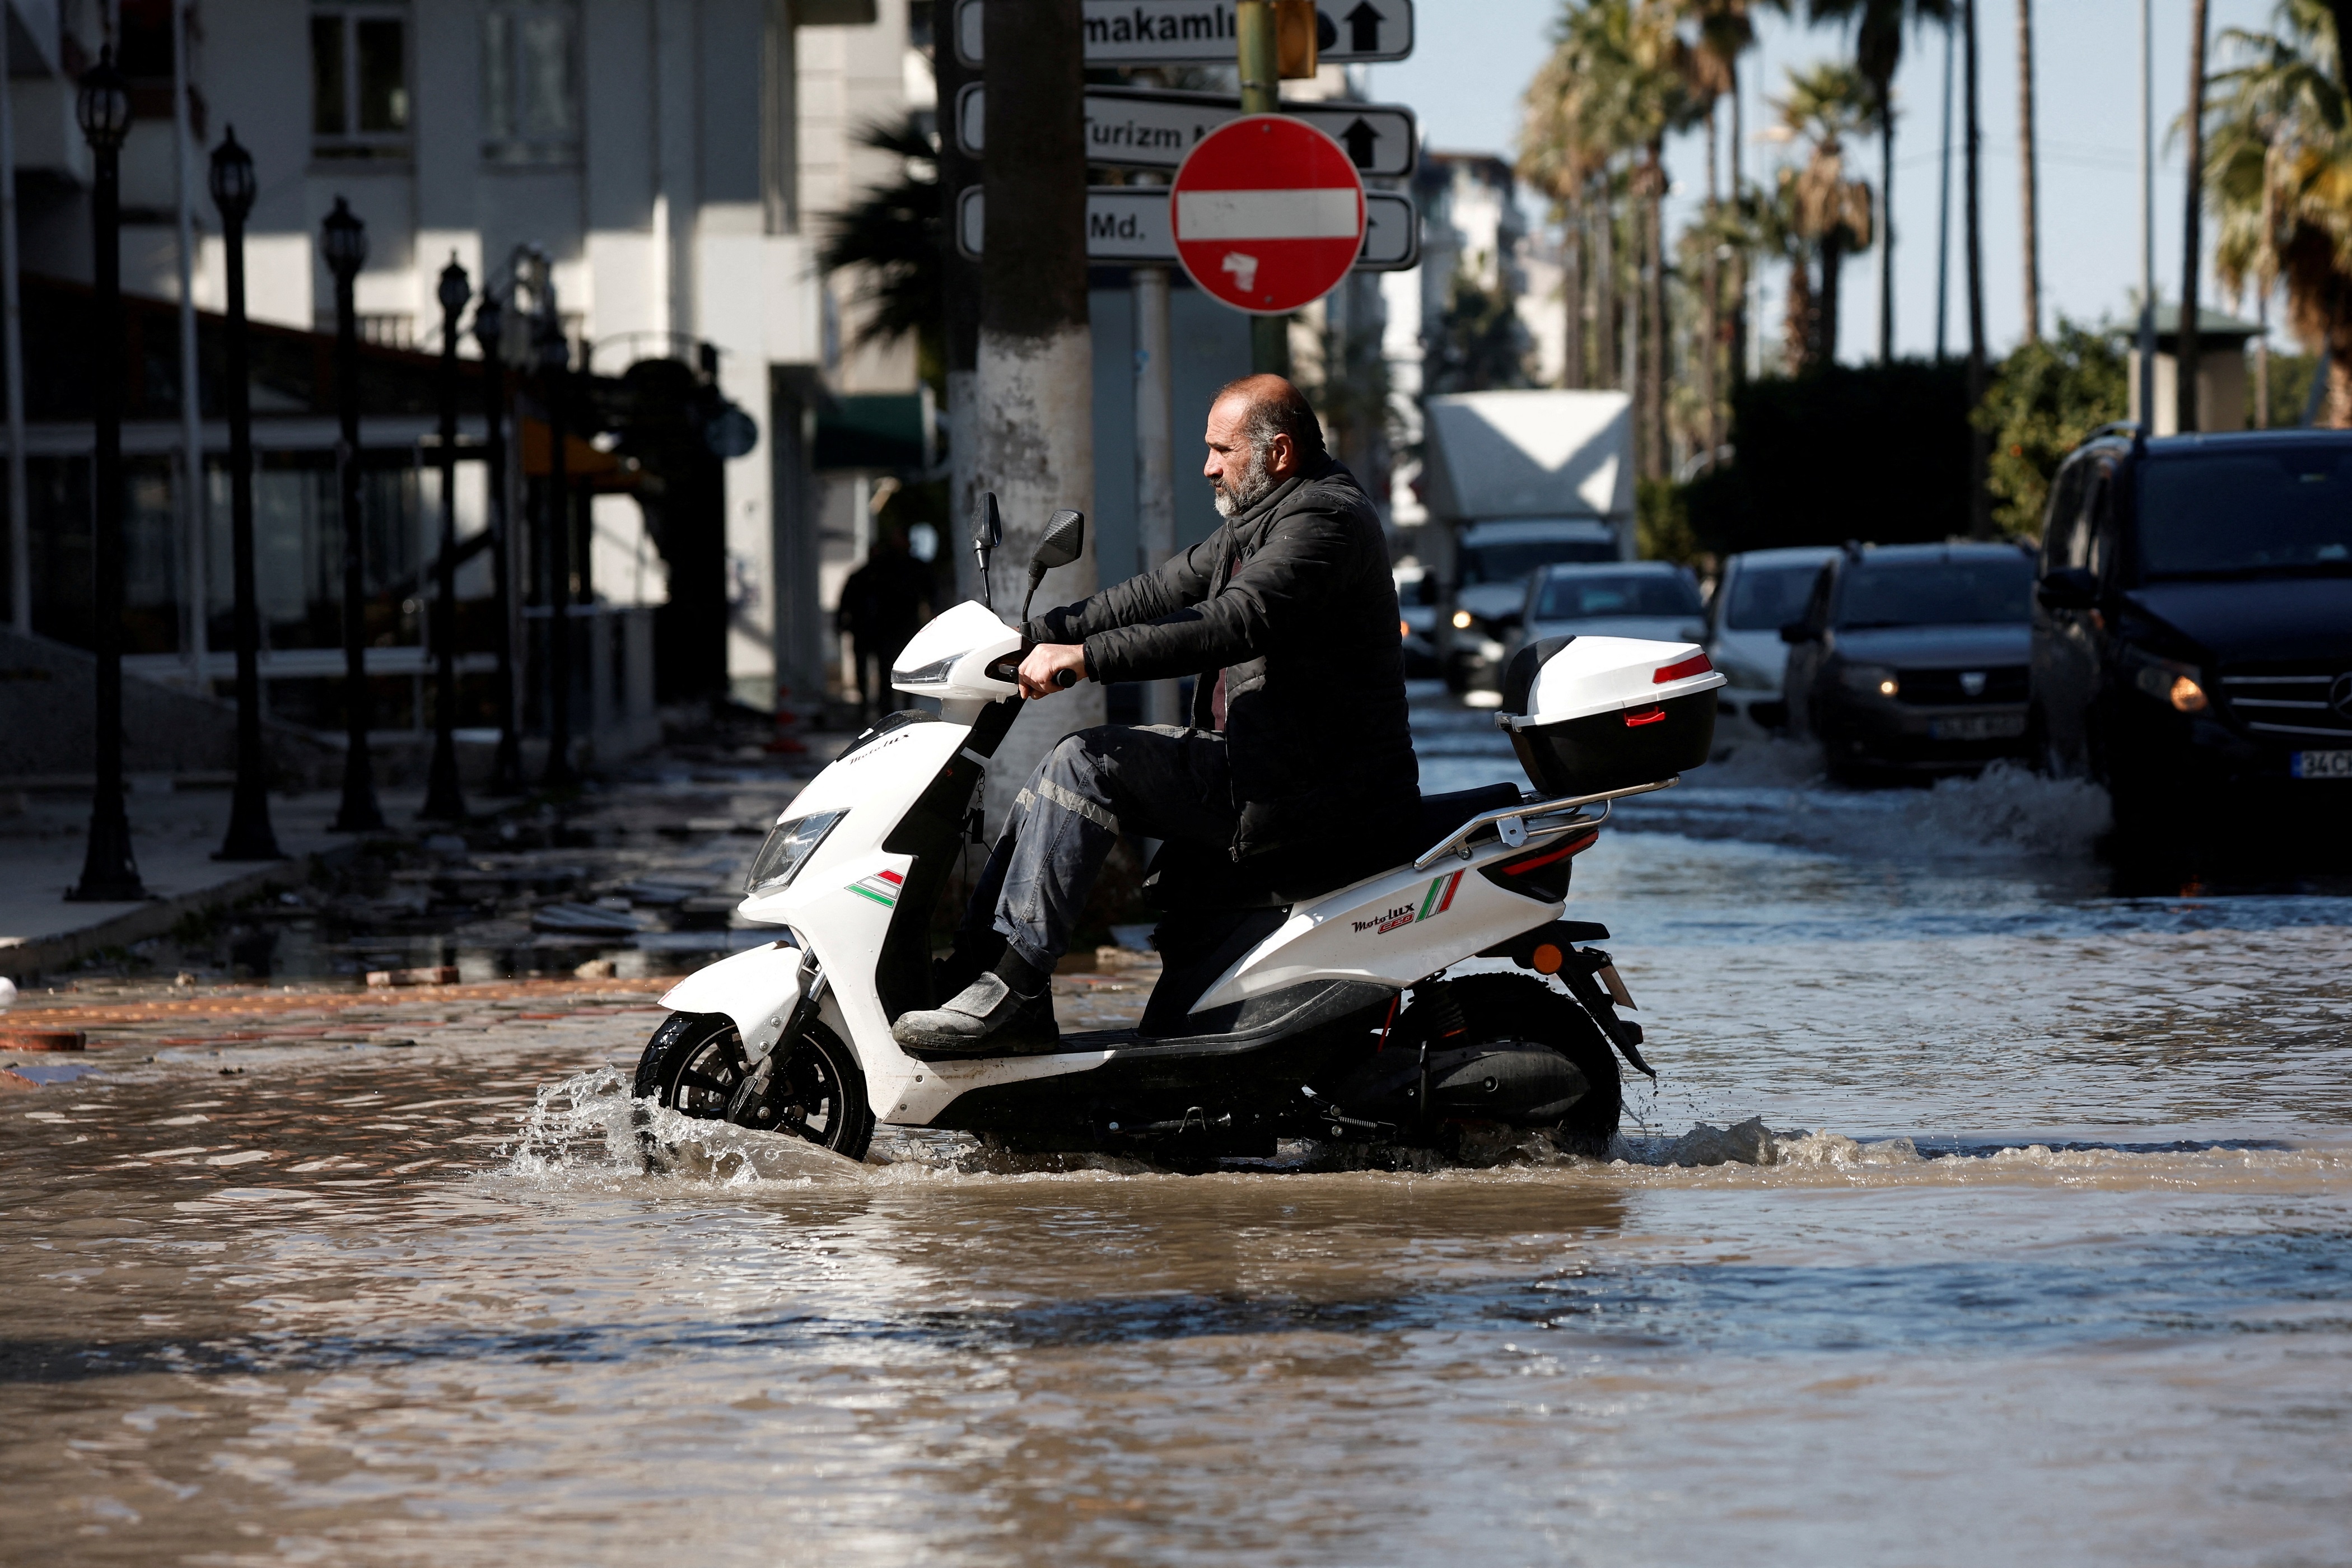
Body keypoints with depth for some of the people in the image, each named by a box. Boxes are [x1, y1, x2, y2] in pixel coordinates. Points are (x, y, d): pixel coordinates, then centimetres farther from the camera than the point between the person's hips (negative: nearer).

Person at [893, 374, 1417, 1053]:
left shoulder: (1324, 519, -15)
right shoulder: (1262, 515, 19)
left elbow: (1234, 624, -28)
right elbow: (1164, 591, 19)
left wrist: (1085, 657, -30)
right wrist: (1037, 635, 9)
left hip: (1303, 788, -11)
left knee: (1088, 765, -20)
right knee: (1054, 778, 6)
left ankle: (1009, 994, -22)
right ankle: (970, 975, 1)